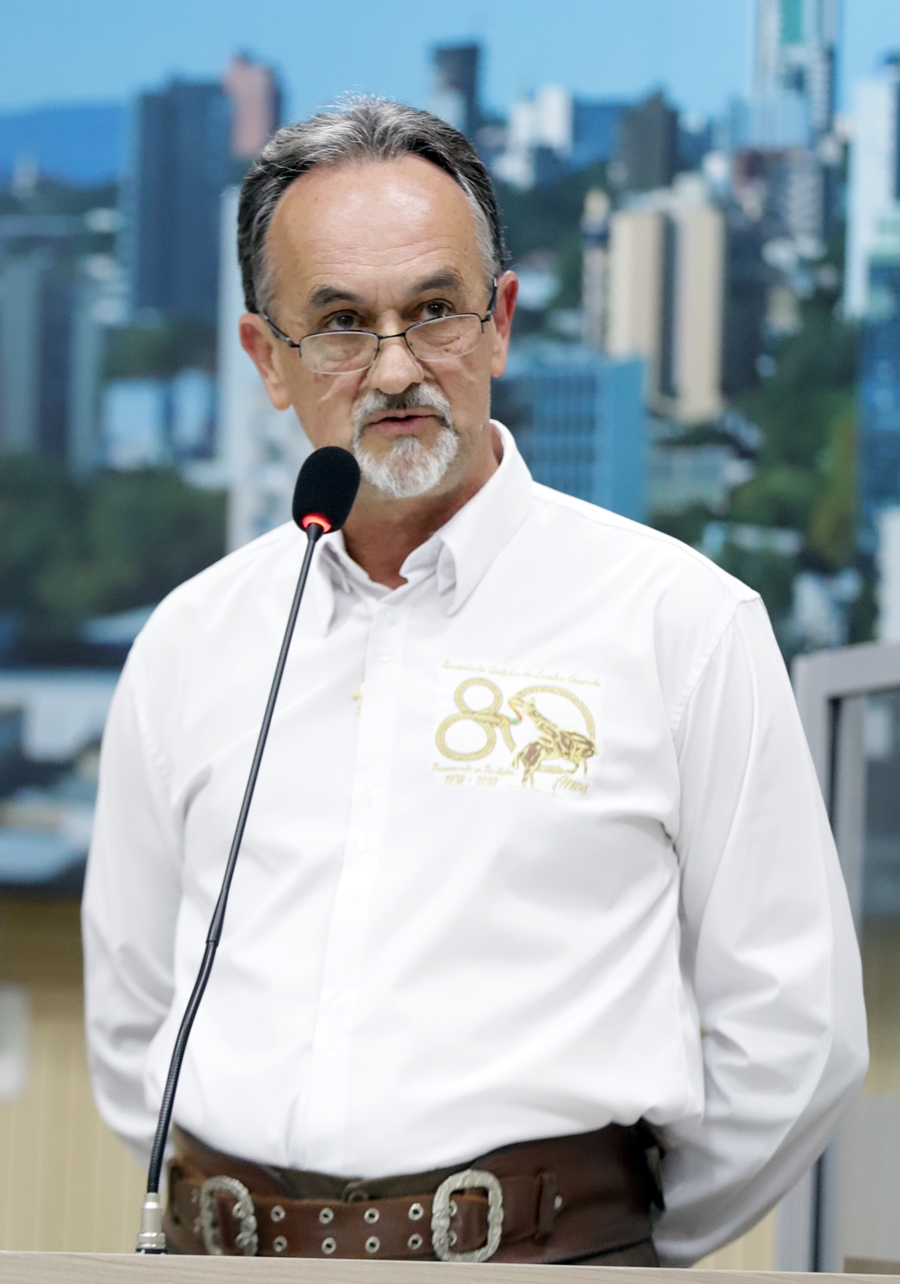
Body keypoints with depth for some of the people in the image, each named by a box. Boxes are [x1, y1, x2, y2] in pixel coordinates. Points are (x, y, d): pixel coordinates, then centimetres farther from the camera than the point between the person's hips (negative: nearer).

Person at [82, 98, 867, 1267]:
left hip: (544, 1261, -2)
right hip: (228, 1258, 2)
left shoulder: (681, 620, 4)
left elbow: (794, 1037, 6)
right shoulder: (189, 644, 15)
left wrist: (607, 1245, 10)